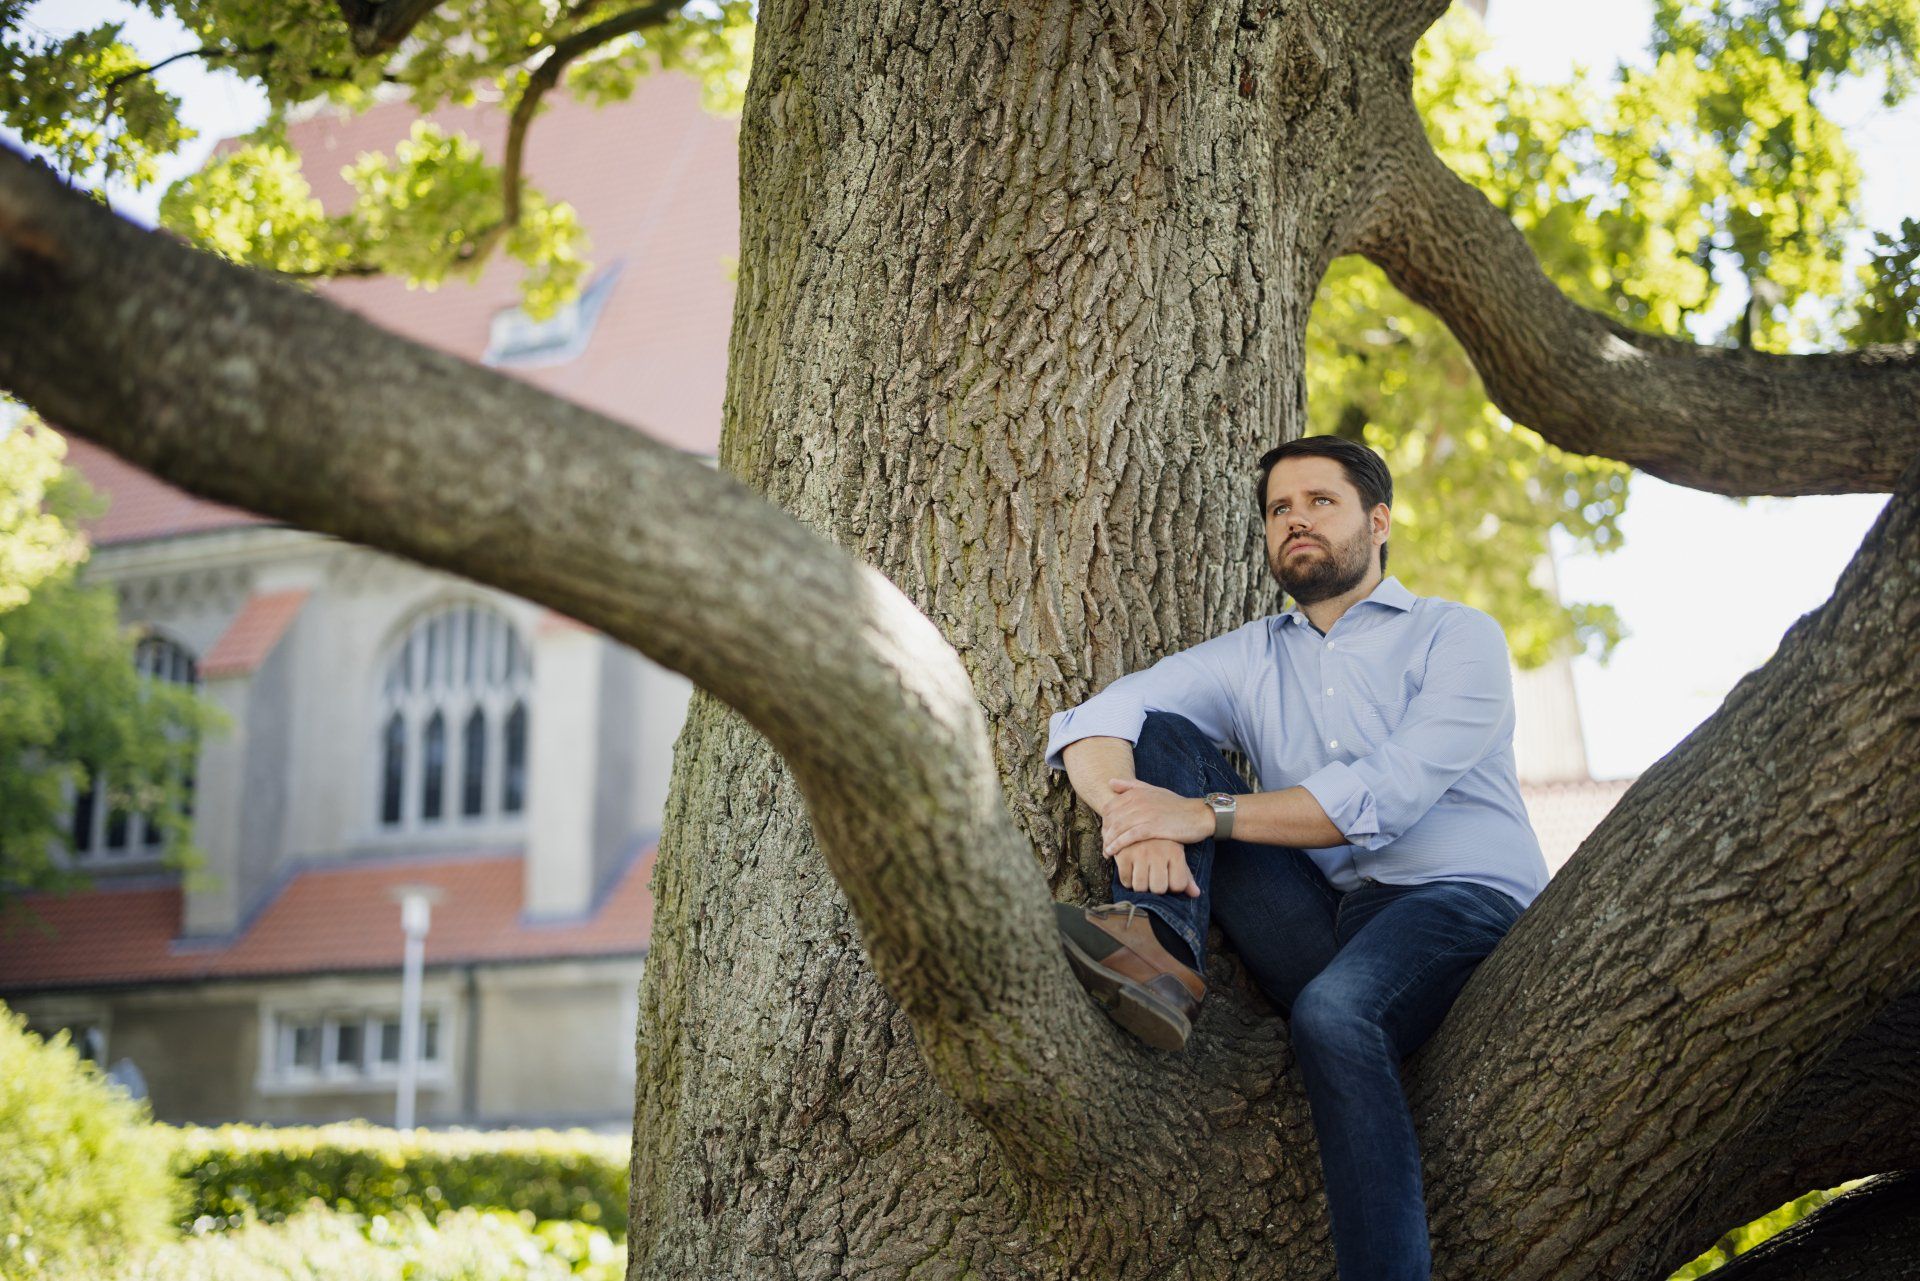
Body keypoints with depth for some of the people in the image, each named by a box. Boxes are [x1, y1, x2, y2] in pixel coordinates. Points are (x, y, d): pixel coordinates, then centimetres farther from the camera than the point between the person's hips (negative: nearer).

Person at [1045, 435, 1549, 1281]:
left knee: (1334, 1012, -38)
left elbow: (1388, 795, -11)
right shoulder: (1251, 661, 19)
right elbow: (1094, 724, 4)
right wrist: (1139, 821, -20)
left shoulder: (1458, 638, 6)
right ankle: (1160, 946, -30)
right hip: (1319, 926, 5)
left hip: (1459, 904, -5)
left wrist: (1206, 815, -18)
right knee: (1164, 735, -4)